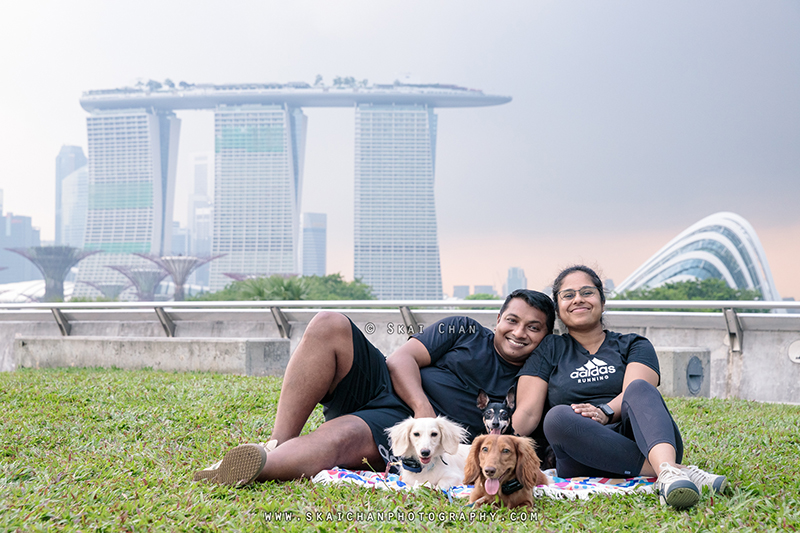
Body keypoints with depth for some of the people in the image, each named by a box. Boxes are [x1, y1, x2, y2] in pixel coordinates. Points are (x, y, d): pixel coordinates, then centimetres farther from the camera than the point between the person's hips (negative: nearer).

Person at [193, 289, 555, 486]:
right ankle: (277, 446, -28)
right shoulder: (465, 331, 15)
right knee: (329, 325, -23)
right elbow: (401, 359, 5)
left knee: (340, 436, -37)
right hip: (380, 386, 3)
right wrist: (423, 406, -12)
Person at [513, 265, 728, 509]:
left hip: (645, 444, 0)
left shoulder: (634, 345, 17)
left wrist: (605, 412, -25)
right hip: (586, 460, 0)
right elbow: (527, 412, 7)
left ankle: (666, 468, -57)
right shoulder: (548, 351, 20)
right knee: (557, 417, -30)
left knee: (639, 388, -26)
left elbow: (635, 392, -5)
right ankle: (678, 470, -39)